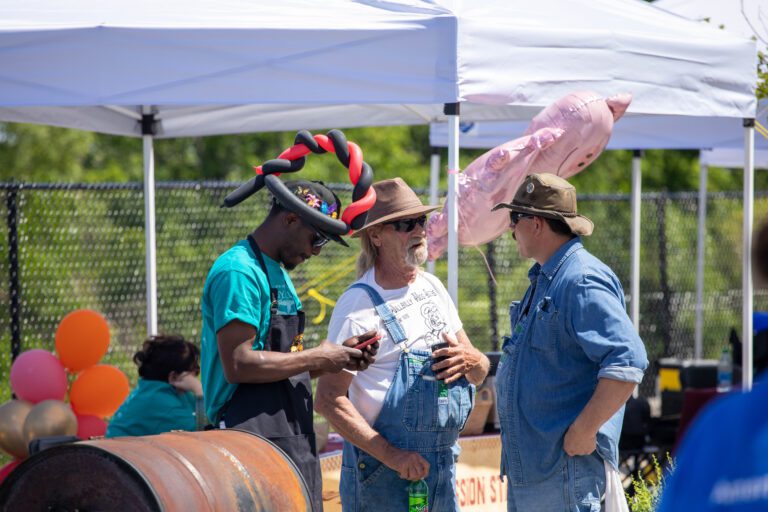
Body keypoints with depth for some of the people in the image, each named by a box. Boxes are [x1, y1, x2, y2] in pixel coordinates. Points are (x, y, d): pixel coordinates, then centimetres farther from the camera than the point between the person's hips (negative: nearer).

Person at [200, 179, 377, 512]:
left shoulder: (278, 273, 20)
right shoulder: (238, 272, -12)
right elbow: (237, 365, -20)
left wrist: (339, 355, 7)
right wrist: (316, 359, -13)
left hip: (295, 441, 10)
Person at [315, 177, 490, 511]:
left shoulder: (432, 287, 12)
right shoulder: (357, 305, -10)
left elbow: (479, 372, 18)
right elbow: (329, 399, -15)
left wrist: (471, 361, -6)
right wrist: (390, 455, -19)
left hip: (443, 468, 7)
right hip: (381, 473, -7)